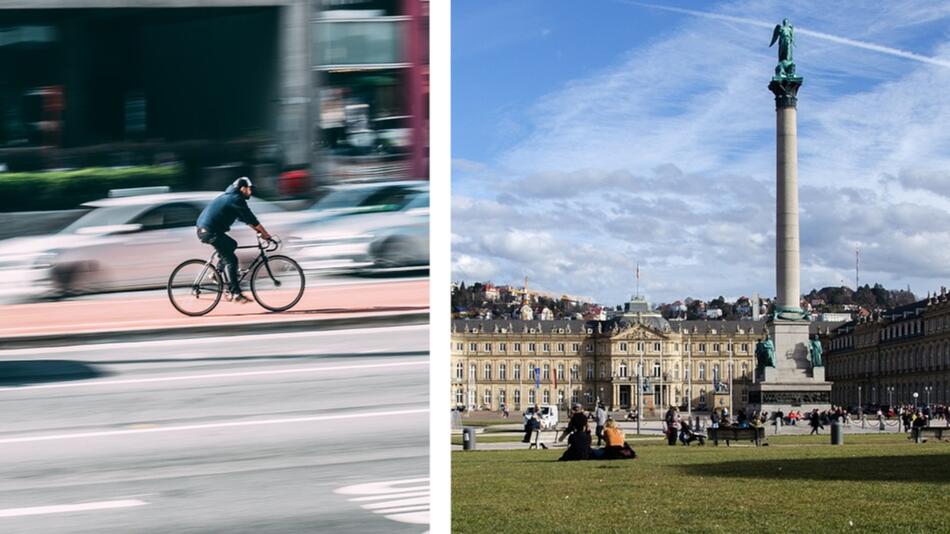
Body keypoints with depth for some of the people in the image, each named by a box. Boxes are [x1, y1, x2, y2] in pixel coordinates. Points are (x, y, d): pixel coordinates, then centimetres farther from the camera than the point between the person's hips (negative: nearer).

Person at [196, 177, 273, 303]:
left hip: (203, 229, 10)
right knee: (230, 261, -8)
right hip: (210, 231, -10)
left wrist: (258, 230, 24)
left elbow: (245, 218, 27)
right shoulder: (236, 199, -9)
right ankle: (236, 294, -11)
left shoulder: (229, 196, 22)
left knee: (231, 244, 25)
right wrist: (265, 233, -3)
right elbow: (251, 219, -9)